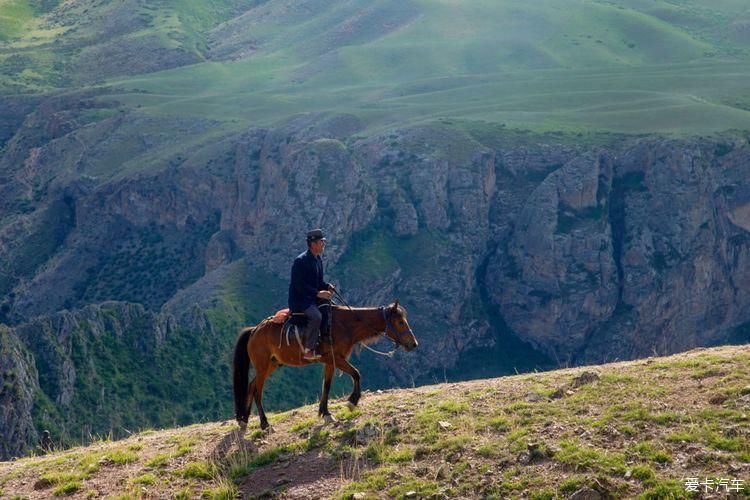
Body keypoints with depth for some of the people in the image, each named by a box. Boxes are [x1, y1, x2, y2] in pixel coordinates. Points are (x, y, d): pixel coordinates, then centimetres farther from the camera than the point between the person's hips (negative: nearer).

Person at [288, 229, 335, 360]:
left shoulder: (318, 259, 12)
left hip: (312, 298, 10)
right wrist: (318, 293, -26)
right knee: (316, 316, -30)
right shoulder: (301, 261, -16)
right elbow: (299, 285, -22)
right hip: (299, 299, -10)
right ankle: (309, 351, -23)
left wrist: (327, 286, -1)